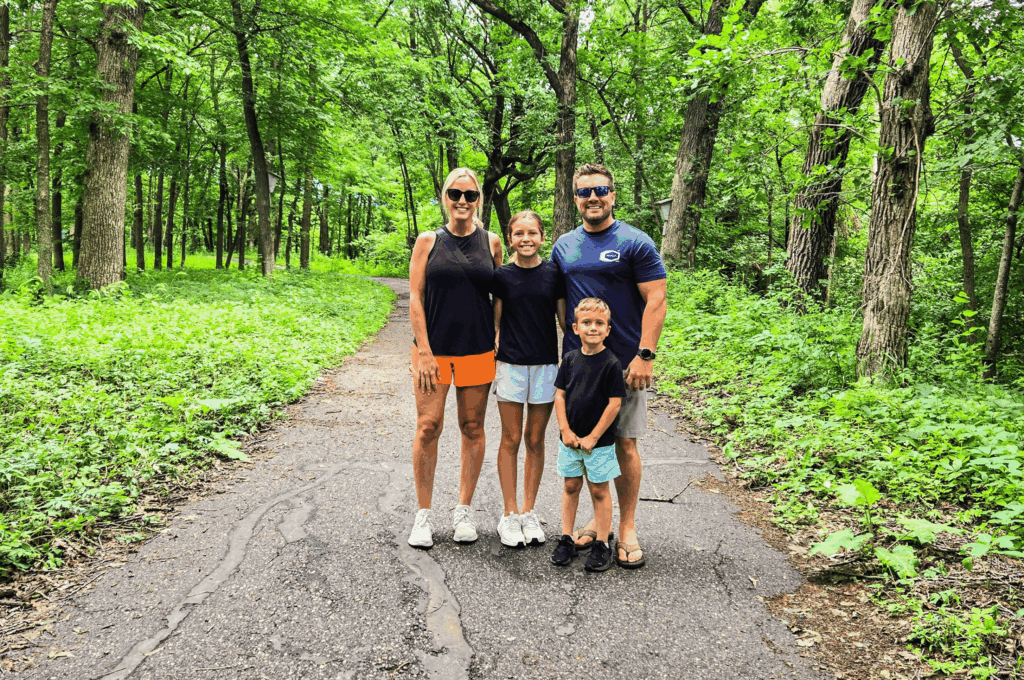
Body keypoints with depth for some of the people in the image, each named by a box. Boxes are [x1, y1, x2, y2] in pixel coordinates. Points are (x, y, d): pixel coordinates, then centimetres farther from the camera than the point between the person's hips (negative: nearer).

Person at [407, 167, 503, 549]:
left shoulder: (491, 242, 7)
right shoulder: (428, 242, 2)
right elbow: (415, 297, -1)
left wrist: (500, 343, 5)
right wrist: (424, 352, -9)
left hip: (477, 349, 2)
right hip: (433, 348, -1)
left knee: (472, 429, 7)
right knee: (428, 427, -2)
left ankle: (464, 510, 21)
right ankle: (423, 514, 11)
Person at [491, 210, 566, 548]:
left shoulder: (554, 273, 0)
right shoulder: (502, 276, 0)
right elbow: (495, 322, 5)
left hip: (546, 365, 1)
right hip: (510, 364, -1)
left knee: (535, 440, 8)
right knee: (511, 439, 5)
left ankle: (529, 512, 20)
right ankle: (509, 514, 16)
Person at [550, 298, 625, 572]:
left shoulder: (611, 364, -12)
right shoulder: (570, 359, 1)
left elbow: (614, 403, -13)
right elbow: (560, 395, 5)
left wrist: (592, 437, -12)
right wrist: (565, 430, -5)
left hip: (599, 441, -4)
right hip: (570, 438, 4)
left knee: (599, 490, 6)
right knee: (571, 486, 13)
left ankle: (601, 544, 16)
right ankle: (566, 539, 24)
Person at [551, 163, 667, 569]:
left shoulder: (635, 243, -5)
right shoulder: (564, 246, 10)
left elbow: (656, 300, -9)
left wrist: (645, 355, -16)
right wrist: (566, 345, 12)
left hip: (624, 364, -4)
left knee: (625, 445, 1)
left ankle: (627, 529, 15)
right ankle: (597, 520, 25)